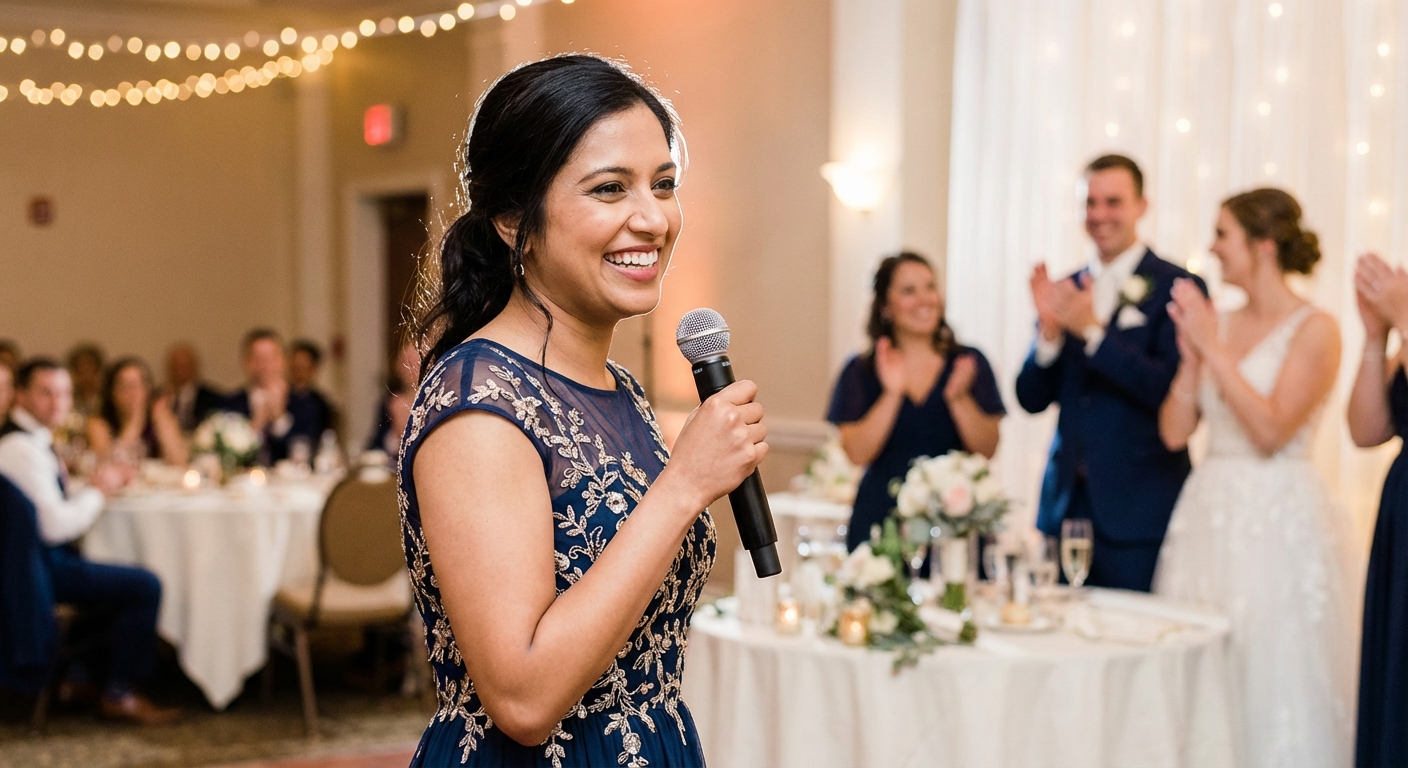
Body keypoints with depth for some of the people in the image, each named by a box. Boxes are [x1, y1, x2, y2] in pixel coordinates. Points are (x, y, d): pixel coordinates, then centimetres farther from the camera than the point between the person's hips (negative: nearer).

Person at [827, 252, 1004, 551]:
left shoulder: (969, 363, 6)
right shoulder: (861, 370, 5)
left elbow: (988, 449, -1)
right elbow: (857, 453, -7)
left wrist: (959, 398, -16)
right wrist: (892, 394, -16)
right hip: (883, 521, 0)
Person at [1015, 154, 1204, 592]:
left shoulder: (1177, 287, -4)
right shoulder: (1064, 290, 11)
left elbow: (1173, 391, -15)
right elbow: (1032, 398, 7)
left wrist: (1092, 330, -19)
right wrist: (1049, 331, -10)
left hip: (1139, 510, -5)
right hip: (1065, 504, 5)